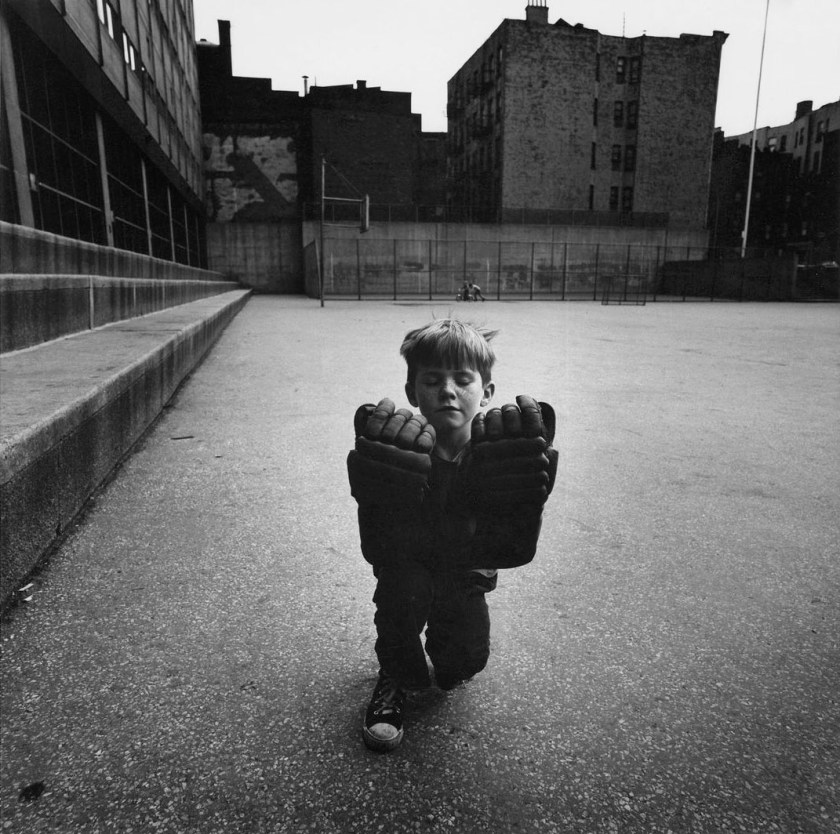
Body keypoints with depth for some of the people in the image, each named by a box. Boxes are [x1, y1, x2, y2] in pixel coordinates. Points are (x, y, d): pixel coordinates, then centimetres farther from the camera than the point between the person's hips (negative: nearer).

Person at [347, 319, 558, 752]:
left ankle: (447, 667, 29)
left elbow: (517, 552, -21)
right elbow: (378, 550, -26)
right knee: (402, 587, -30)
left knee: (467, 660, -11)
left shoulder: (497, 452, -21)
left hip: (464, 584, 2)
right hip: (407, 570, -1)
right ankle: (395, 679, -1)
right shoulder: (398, 449, -25)